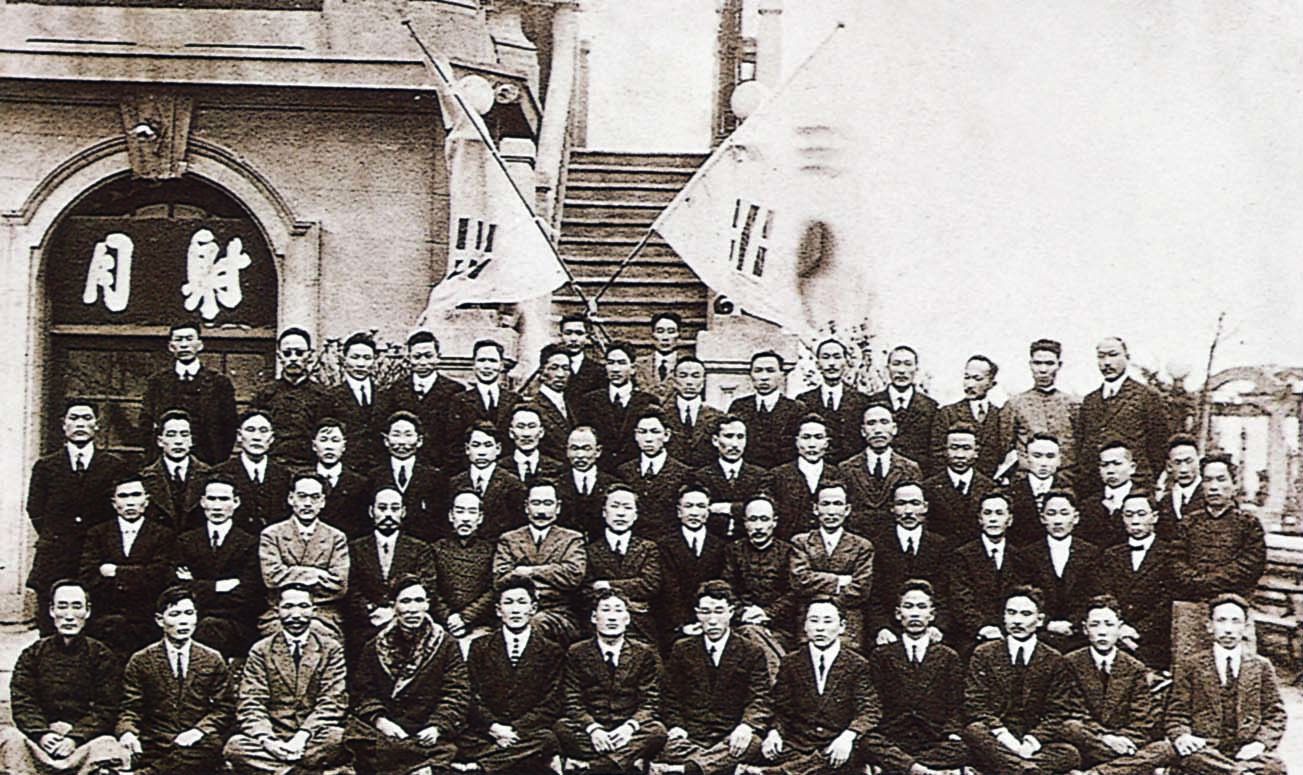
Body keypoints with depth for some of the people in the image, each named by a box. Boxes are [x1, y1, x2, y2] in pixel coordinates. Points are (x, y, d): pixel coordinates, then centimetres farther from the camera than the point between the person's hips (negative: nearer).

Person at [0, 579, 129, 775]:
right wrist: (41, 734, -16)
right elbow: (22, 702, 3)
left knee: (107, 746, -35)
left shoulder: (103, 656, 10)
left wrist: (76, 738, -16)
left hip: (86, 739, -2)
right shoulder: (32, 654, 15)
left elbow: (106, 709, 1)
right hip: (40, 740, 2)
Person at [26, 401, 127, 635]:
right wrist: (54, 540, 1)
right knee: (51, 633, 0)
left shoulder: (115, 466, 7)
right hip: (54, 564, 1)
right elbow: (35, 511, 9)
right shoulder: (45, 466, 11)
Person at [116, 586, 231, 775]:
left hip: (198, 746, 0)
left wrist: (199, 731, -8)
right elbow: (130, 709, 8)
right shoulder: (140, 661, 12)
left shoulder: (213, 660, 14)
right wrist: (127, 732, -14)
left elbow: (223, 709, 11)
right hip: (154, 744, 0)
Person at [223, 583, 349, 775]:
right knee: (235, 747, -30)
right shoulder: (260, 651, 10)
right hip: (273, 737, 1)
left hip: (313, 736, -1)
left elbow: (332, 702, -2)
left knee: (338, 738, -35)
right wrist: (266, 740, -20)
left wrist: (302, 736, -19)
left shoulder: (331, 649, 8)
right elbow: (250, 703, 0)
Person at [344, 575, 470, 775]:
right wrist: (378, 719, -9)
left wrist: (437, 727, -13)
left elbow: (456, 694, 2)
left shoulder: (446, 644, 8)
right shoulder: (376, 646, 14)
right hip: (385, 729, 4)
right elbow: (361, 691, 10)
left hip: (427, 734, -4)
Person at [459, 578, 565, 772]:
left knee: (547, 740, -35)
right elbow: (474, 698, 7)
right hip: (485, 733, -1)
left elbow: (550, 706, 4)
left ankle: (478, 766, -29)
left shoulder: (552, 652, 13)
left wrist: (514, 731, -11)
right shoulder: (480, 648, 16)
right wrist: (494, 727, -13)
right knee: (466, 745, -35)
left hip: (529, 733, 1)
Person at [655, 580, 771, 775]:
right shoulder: (681, 651, 17)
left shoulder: (751, 653, 12)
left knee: (752, 743, -37)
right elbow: (671, 698, 14)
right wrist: (676, 727, -7)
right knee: (673, 747, -33)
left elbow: (760, 699, 4)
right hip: (690, 736, 1)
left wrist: (746, 726, -17)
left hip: (731, 740, -1)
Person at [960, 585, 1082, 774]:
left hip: (1036, 743, 1)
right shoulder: (984, 654, 6)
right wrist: (1004, 736, -17)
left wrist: (1031, 742, -14)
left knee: (1070, 755, -29)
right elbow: (974, 704, -1)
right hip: (994, 739, -1)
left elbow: (1058, 713, 4)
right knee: (974, 732, -35)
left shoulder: (1054, 661, 8)